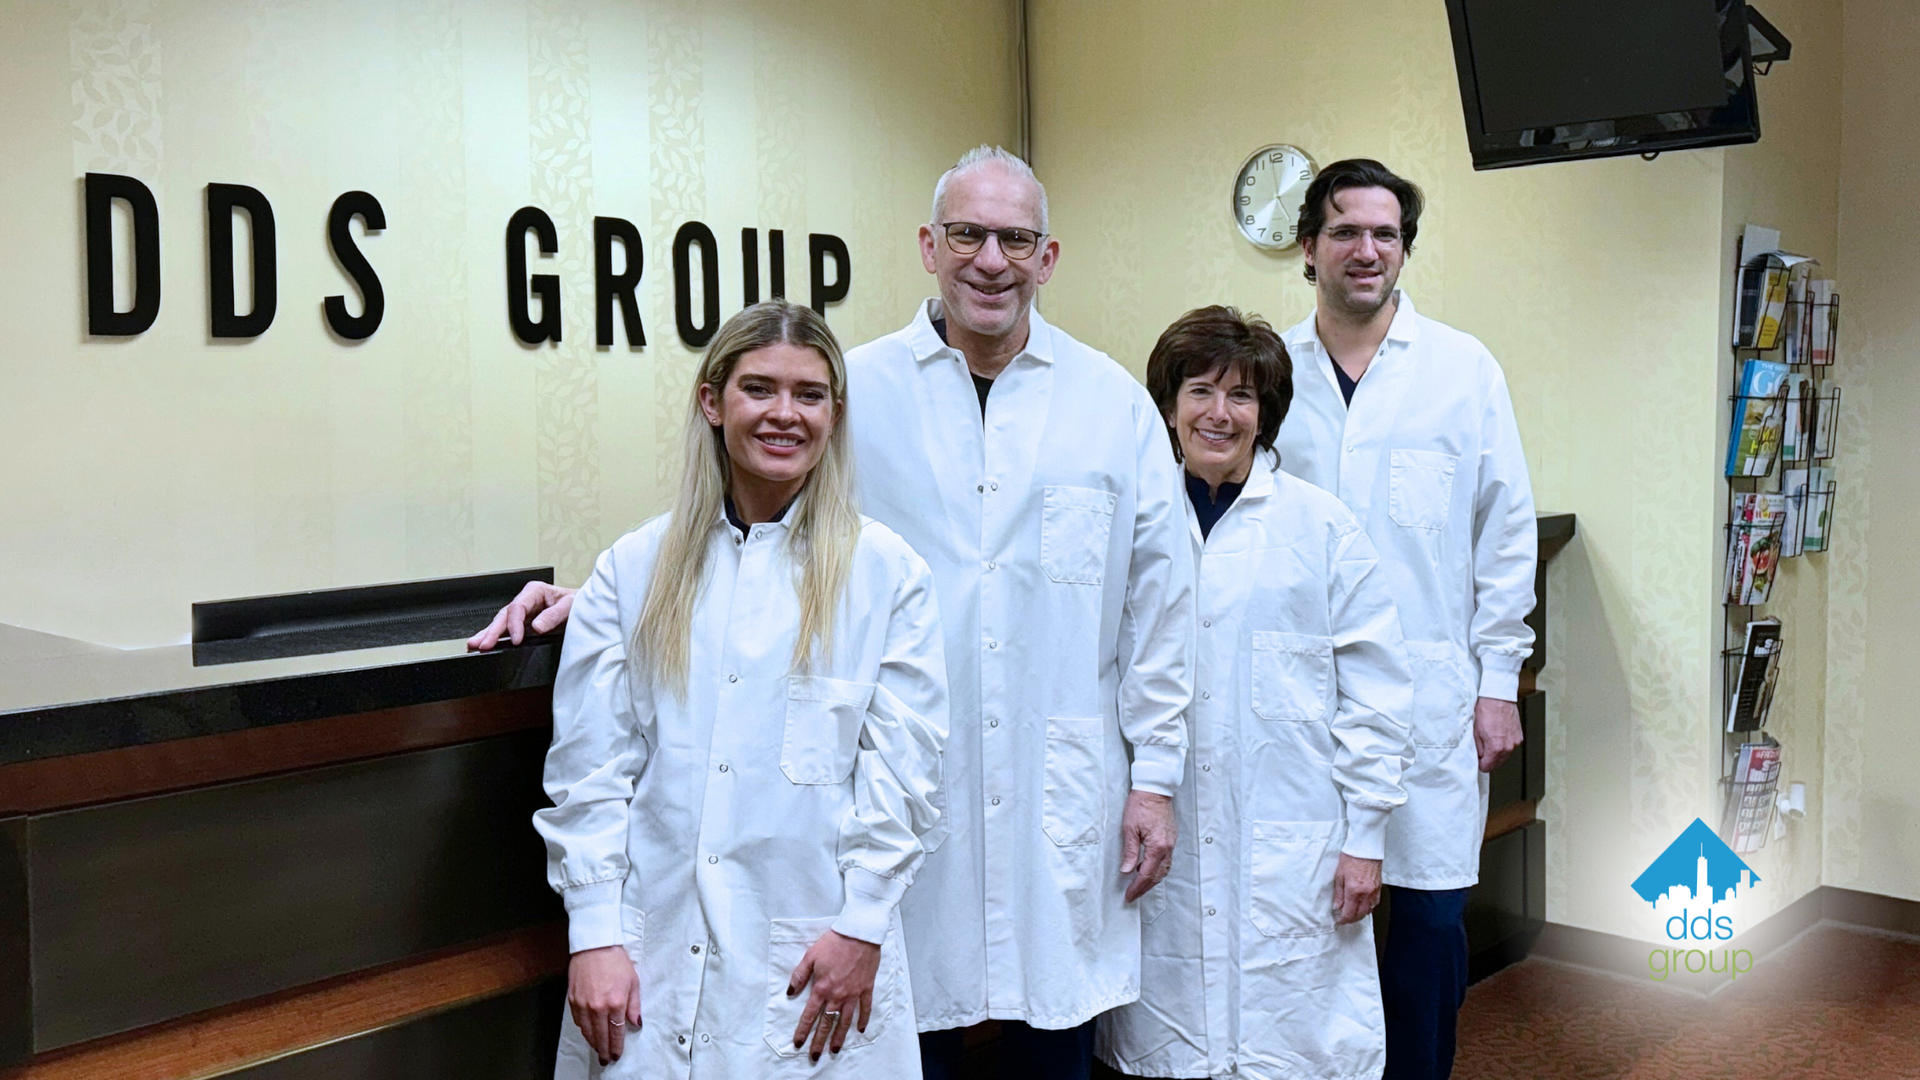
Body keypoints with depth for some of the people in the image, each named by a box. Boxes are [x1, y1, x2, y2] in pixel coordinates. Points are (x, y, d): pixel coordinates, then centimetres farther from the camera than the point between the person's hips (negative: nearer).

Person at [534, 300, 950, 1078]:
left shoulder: (888, 572, 1)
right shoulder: (632, 569, 5)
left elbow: (902, 771, -1)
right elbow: (588, 766, 2)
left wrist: (862, 923, -6)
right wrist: (595, 934, -4)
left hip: (814, 964, -1)